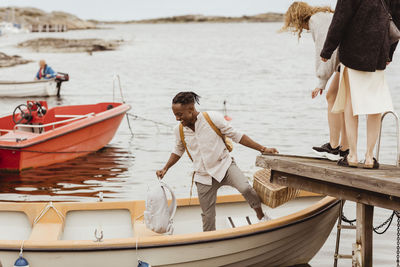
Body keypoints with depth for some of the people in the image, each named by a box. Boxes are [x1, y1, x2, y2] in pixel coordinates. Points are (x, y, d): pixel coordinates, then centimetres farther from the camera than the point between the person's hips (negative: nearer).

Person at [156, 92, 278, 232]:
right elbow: (178, 151, 20)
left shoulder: (213, 118, -13)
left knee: (245, 188, -30)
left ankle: (260, 214, -4)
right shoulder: (179, 130, -1)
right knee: (207, 216, 5)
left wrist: (263, 149, -7)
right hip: (203, 177, 3)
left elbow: (236, 136, -5)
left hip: (224, 166, -3)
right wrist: (165, 169, 10)